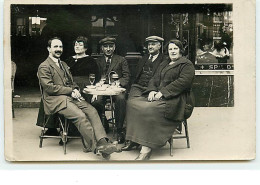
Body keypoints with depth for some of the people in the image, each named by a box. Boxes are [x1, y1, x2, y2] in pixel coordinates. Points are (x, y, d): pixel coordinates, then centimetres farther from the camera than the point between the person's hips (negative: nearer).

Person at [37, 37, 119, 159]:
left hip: (70, 96, 7)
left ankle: (102, 142, -33)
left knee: (92, 110, -20)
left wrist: (75, 90, 3)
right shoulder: (44, 67, 1)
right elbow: (49, 87, -10)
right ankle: (96, 147, -29)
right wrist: (70, 91, -12)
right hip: (56, 100, -7)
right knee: (80, 116, -29)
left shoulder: (64, 65, 28)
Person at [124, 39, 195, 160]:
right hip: (158, 95, 8)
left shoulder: (186, 65, 2)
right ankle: (132, 141, -17)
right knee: (132, 103, -14)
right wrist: (152, 90, -4)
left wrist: (163, 92, -18)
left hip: (174, 99, -8)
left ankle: (146, 149, -34)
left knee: (150, 109, -34)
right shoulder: (164, 64, 27)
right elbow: (154, 79, 20)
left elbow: (183, 82, -13)